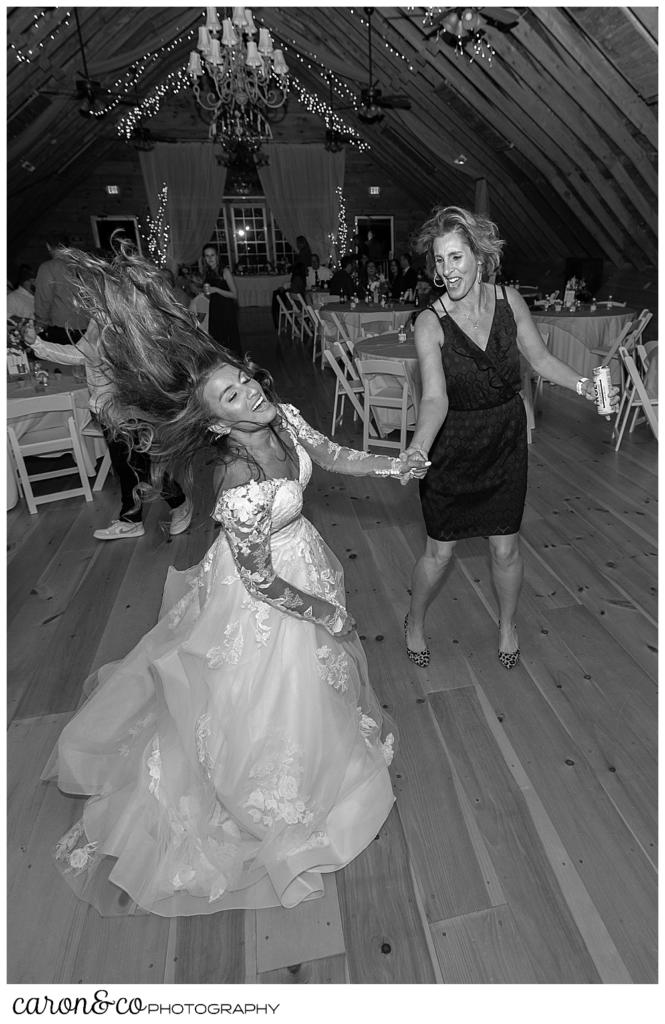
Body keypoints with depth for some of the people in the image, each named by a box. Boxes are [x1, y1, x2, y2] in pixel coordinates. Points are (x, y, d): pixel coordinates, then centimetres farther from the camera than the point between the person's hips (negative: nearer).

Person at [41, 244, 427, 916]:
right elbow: (260, 581, -26)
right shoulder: (240, 488, -36)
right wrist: (324, 613, -14)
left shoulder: (280, 417, -15)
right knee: (269, 704, 15)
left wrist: (389, 466, -5)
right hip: (265, 594, -7)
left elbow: (331, 455, 4)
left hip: (299, 553, 7)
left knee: (318, 668, 32)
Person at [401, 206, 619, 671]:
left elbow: (540, 357, 4)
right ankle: (415, 623, 38)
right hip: (451, 446, -2)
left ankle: (508, 624, 41)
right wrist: (416, 450, -47)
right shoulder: (430, 323, -18)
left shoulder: (509, 300, -6)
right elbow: (435, 397, -30)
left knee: (506, 547, 12)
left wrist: (582, 384, -12)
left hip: (506, 442, 3)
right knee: (439, 551, 8)